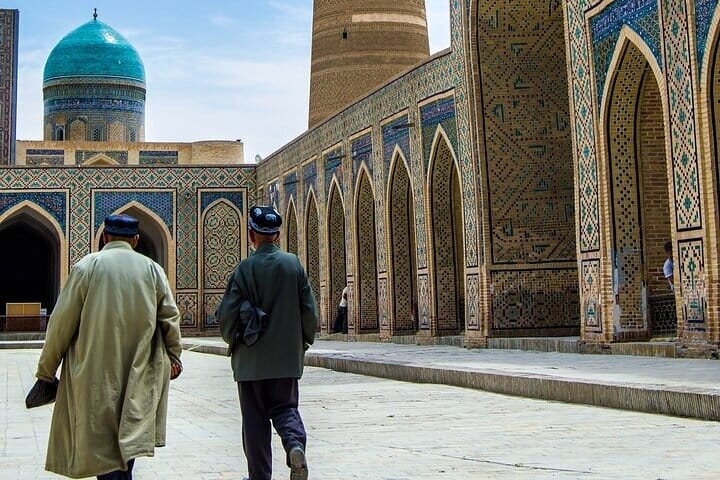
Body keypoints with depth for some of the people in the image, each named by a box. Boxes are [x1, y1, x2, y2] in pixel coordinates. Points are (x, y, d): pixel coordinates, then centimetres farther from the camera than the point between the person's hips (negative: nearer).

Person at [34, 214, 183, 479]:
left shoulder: (87, 266, -5)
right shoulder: (152, 269, 2)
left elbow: (62, 322, -5)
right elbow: (170, 318, 6)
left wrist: (46, 369, 4)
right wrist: (173, 356, 21)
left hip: (95, 373, -2)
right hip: (138, 376, 3)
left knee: (102, 443, 2)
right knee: (127, 444, 15)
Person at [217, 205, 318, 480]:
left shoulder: (245, 269, -11)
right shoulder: (294, 264, -3)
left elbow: (226, 315, -10)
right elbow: (310, 310, -1)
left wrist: (233, 341, 10)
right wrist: (304, 342, 15)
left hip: (252, 358, -2)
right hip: (287, 356, 2)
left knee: (255, 417, 8)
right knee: (285, 406, 15)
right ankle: (295, 442, -14)